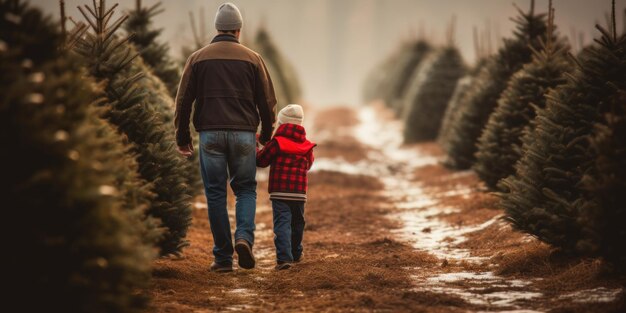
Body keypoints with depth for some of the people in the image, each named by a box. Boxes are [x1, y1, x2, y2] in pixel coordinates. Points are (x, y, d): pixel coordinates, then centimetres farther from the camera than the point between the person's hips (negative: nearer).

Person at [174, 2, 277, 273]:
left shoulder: (198, 58, 6)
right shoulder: (252, 59, 5)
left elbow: (183, 101, 4)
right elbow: (267, 101, 7)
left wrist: (182, 138, 12)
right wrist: (266, 135, 21)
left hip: (210, 133, 0)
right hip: (244, 133, 0)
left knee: (215, 193, 4)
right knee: (246, 189, 12)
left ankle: (223, 257, 2)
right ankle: (244, 237, -13)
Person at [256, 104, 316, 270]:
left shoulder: (277, 143, -6)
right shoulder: (306, 146, 8)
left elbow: (261, 161, 0)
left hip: (279, 192, -4)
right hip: (299, 193, 4)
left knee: (282, 223, -10)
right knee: (297, 223, 21)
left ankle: (284, 257, -25)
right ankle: (296, 253, 37)